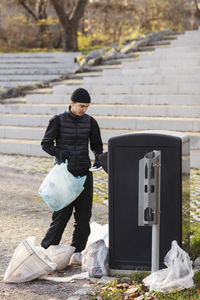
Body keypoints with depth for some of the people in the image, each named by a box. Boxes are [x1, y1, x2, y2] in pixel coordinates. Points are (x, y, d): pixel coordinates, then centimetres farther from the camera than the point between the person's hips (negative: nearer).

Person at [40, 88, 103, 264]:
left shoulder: (90, 122, 3)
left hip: (84, 172, 3)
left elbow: (97, 145, 14)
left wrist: (98, 159, -7)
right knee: (63, 211, -8)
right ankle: (47, 249, 3)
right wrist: (59, 152, -19)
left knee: (84, 213, 2)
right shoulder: (58, 121, -5)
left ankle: (77, 251, 12)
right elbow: (46, 143, 0)